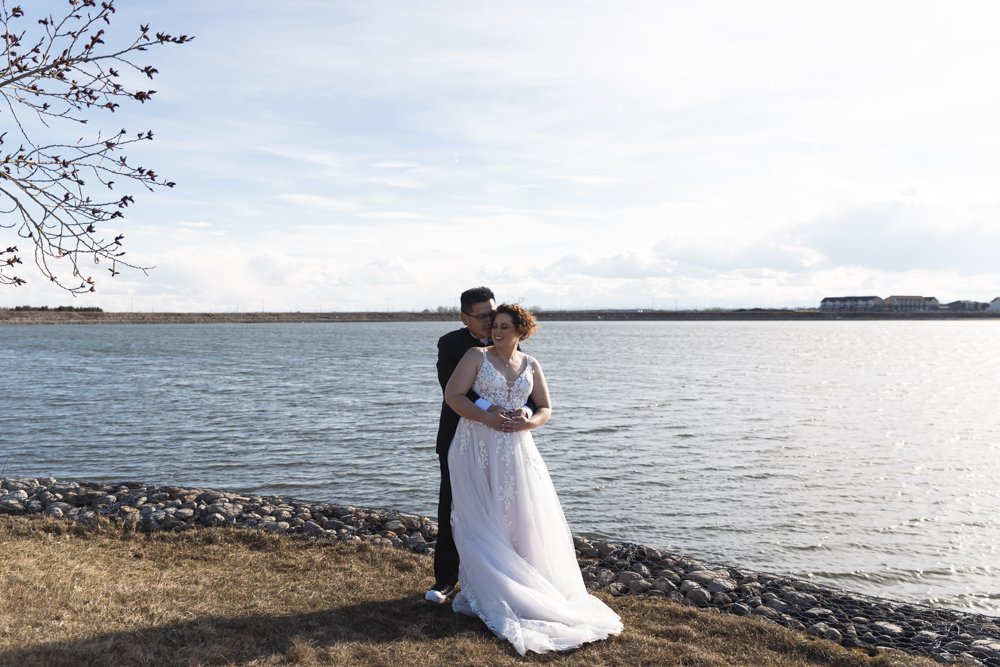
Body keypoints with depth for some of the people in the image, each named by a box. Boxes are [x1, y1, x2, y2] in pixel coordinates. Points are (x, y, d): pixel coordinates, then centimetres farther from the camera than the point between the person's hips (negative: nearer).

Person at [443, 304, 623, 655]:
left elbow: (545, 408, 11)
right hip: (478, 447, -3)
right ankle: (484, 591, 11)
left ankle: (523, 589, 17)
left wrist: (528, 423, -11)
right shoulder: (476, 356, 0)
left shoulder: (531, 365, 10)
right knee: (482, 521, 0)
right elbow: (453, 395, -8)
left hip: (515, 448, 3)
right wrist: (489, 418, -19)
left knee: (521, 517, 3)